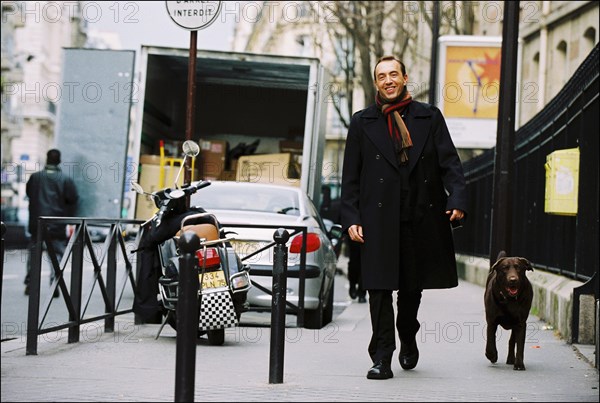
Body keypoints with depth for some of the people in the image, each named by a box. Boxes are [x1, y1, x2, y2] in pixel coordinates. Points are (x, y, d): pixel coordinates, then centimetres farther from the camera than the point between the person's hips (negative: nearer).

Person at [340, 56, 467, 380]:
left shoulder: (429, 118, 10)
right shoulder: (362, 123, 9)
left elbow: (449, 162, 3)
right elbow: (350, 177, 7)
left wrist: (457, 199, -13)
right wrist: (351, 218, -2)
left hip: (421, 219, 1)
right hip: (379, 220, -1)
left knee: (413, 286, 12)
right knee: (379, 288, -6)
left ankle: (408, 340, 37)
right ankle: (382, 357, -2)